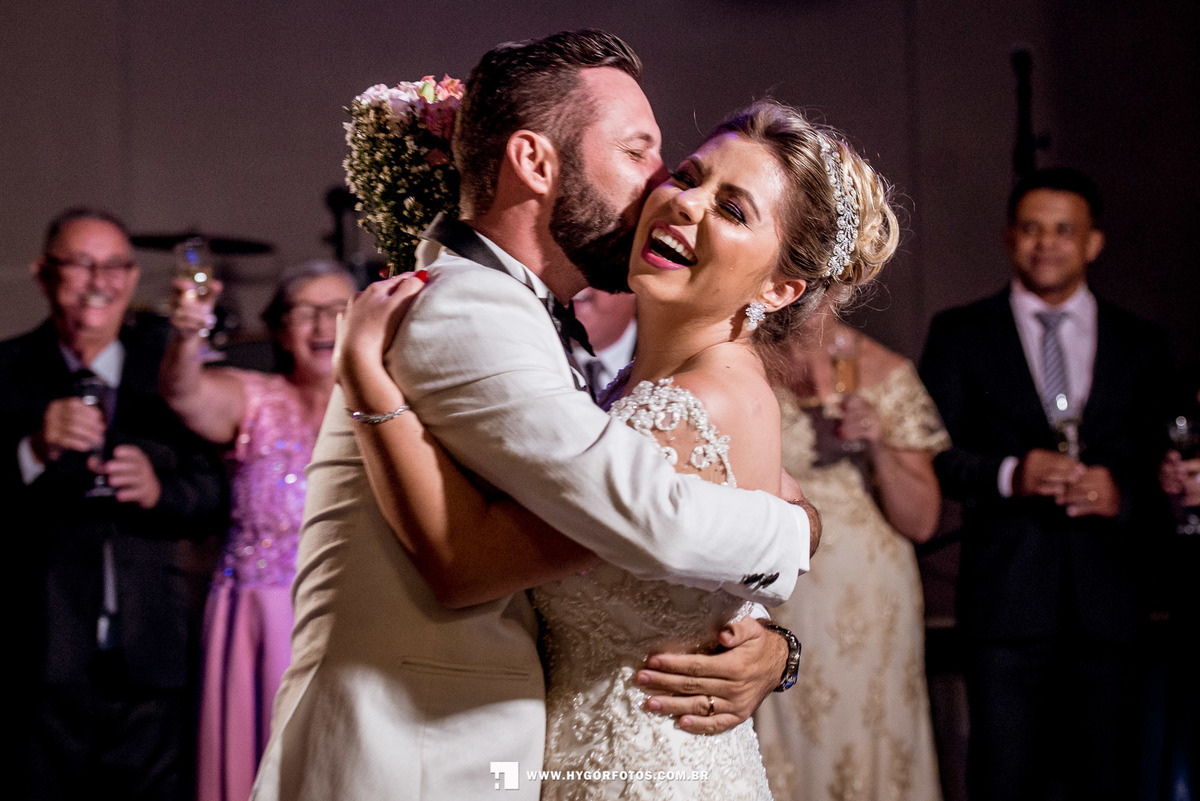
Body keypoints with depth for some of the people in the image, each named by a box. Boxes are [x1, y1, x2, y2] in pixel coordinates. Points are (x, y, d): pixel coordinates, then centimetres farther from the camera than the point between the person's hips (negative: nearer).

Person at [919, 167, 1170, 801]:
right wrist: (1009, 474, -14)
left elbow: (1164, 468, 13)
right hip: (1006, 598, -2)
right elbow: (930, 454, 3)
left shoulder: (1139, 345, 13)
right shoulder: (959, 334, 8)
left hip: (1106, 598, 2)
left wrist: (1119, 492, -8)